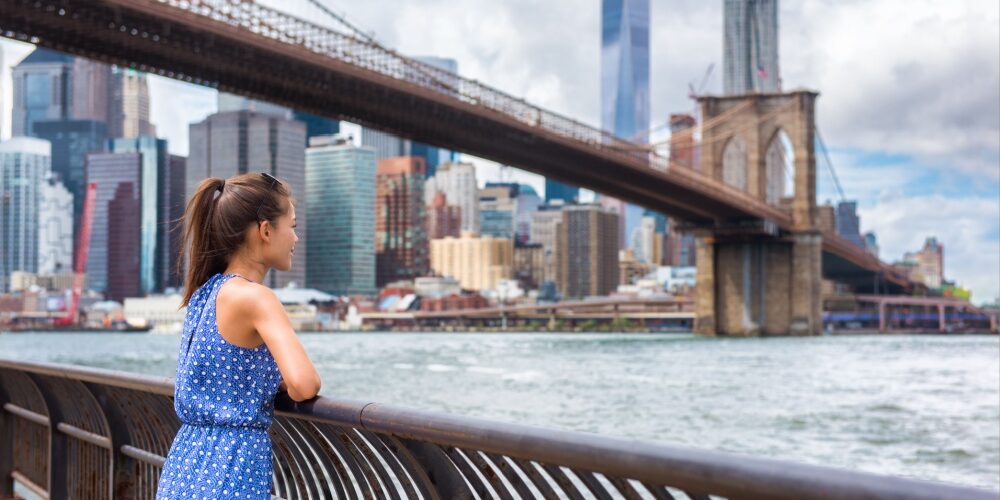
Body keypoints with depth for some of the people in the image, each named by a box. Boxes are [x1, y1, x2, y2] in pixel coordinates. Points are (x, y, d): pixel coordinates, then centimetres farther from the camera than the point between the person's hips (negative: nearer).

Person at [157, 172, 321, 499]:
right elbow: (304, 385, -26)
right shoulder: (255, 297, -15)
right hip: (233, 465, -9)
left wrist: (276, 382, 12)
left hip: (187, 461, 9)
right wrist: (289, 385, -3)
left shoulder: (204, 292, 10)